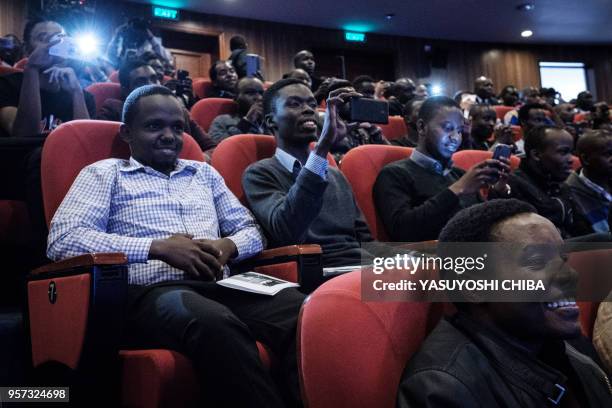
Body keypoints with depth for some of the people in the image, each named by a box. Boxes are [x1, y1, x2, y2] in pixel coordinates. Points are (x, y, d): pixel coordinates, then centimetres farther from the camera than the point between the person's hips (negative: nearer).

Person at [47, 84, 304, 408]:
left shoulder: (204, 172, 26)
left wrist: (226, 246, -1)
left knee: (307, 310, -28)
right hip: (153, 292, -4)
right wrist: (158, 247, -11)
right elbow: (62, 239, -3)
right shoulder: (104, 173, 13)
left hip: (221, 286, 4)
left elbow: (251, 230, 25)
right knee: (214, 323, -41)